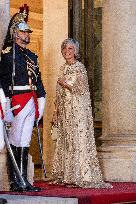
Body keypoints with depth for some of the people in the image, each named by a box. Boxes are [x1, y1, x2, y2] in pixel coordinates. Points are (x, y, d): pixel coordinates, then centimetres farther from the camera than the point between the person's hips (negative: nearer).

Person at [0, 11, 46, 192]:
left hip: (31, 102, 7)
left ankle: (23, 181, 11)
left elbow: (38, 81, 21)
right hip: (17, 100, -7)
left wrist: (40, 104, 15)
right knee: (15, 142, -4)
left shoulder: (31, 56, 19)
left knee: (25, 143, 8)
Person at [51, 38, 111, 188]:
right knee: (64, 141, 5)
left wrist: (64, 84, -10)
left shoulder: (79, 67, -5)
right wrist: (56, 111, 14)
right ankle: (65, 176, 8)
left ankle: (82, 176, -8)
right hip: (64, 110, 7)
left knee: (78, 140, -9)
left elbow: (81, 90, -11)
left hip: (78, 109, -7)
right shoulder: (63, 68, 15)